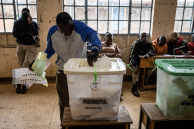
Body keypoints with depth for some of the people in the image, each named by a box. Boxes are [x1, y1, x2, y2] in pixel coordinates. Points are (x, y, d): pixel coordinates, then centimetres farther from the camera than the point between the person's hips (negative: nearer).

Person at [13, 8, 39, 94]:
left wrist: (30, 23, -16)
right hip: (20, 46, 1)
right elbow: (15, 34, -5)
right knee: (22, 64, 1)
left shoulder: (34, 23, 6)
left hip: (30, 46, -1)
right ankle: (24, 84, 10)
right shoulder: (17, 22, 7)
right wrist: (27, 33, -11)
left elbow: (36, 33, -10)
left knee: (27, 63, -17)